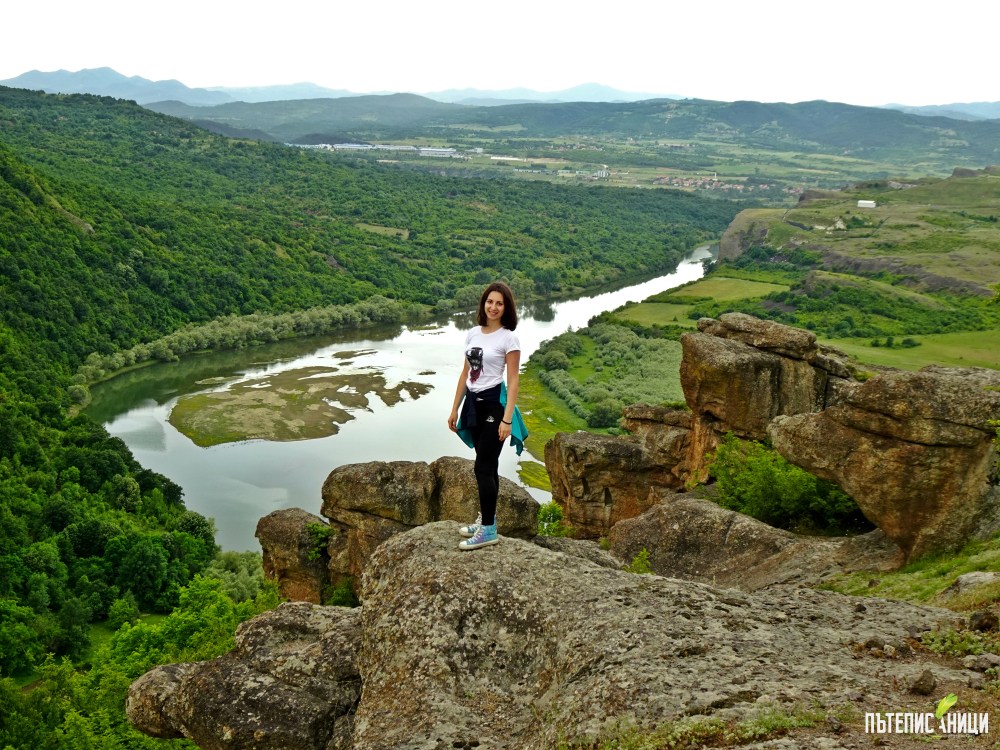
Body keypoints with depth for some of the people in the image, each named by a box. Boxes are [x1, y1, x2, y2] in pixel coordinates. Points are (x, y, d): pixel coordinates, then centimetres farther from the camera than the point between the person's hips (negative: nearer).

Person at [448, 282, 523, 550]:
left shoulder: (508, 338, -9)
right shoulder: (473, 333, 9)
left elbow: (512, 381, -12)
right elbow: (465, 374, 14)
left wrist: (507, 419, -19)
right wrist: (455, 409, 13)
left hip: (494, 403, -6)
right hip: (473, 403, 6)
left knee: (484, 467, -7)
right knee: (487, 465, 15)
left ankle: (488, 530, 0)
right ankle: (486, 519, 25)